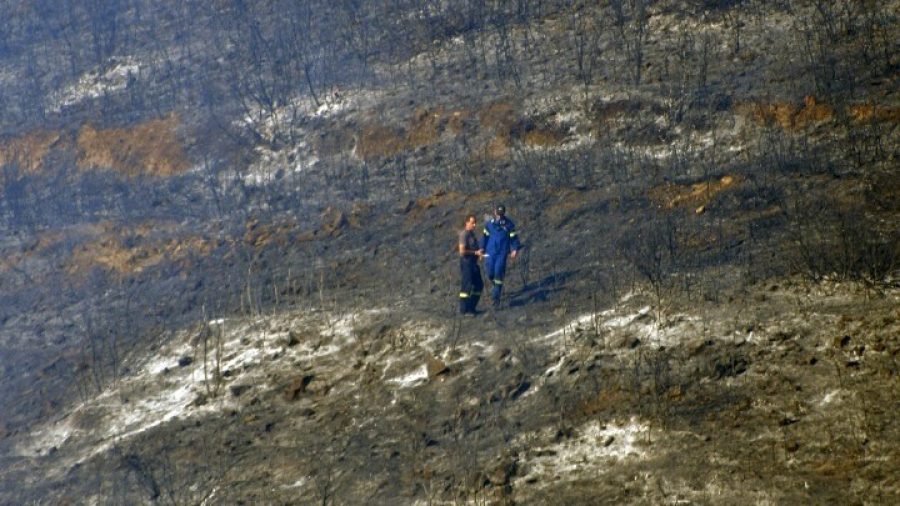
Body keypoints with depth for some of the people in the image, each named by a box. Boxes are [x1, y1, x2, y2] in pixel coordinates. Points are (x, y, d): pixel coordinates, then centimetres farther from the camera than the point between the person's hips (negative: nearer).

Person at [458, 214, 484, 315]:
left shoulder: (472, 233, 13)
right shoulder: (464, 234, -16)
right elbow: (462, 250, -23)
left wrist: (479, 253, 5)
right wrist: (475, 252, -19)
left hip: (473, 262, 10)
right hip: (466, 262, -10)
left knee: (479, 285, 14)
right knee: (467, 286, -5)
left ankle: (471, 307, 23)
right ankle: (464, 310, 2)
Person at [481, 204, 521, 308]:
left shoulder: (509, 224, -1)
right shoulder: (489, 224, 6)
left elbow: (514, 237, 2)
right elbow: (485, 236, 14)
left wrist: (515, 249, -7)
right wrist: (482, 248, 8)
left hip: (502, 253, -3)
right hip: (490, 253, 3)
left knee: (498, 273, -12)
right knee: (490, 273, 3)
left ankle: (496, 296, -8)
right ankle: (497, 287, 35)